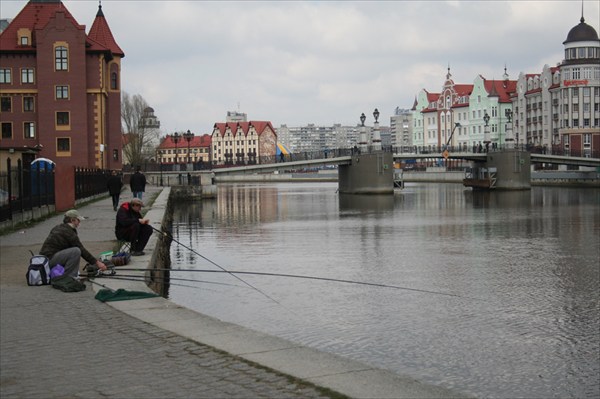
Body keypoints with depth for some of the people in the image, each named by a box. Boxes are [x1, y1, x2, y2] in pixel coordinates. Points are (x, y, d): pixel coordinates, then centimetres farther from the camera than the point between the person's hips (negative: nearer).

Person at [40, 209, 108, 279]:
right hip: (50, 259, -10)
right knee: (76, 251, -21)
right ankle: (68, 277, -14)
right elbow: (82, 250, -10)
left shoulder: (57, 228, 17)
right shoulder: (69, 232, -11)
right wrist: (97, 263, -4)